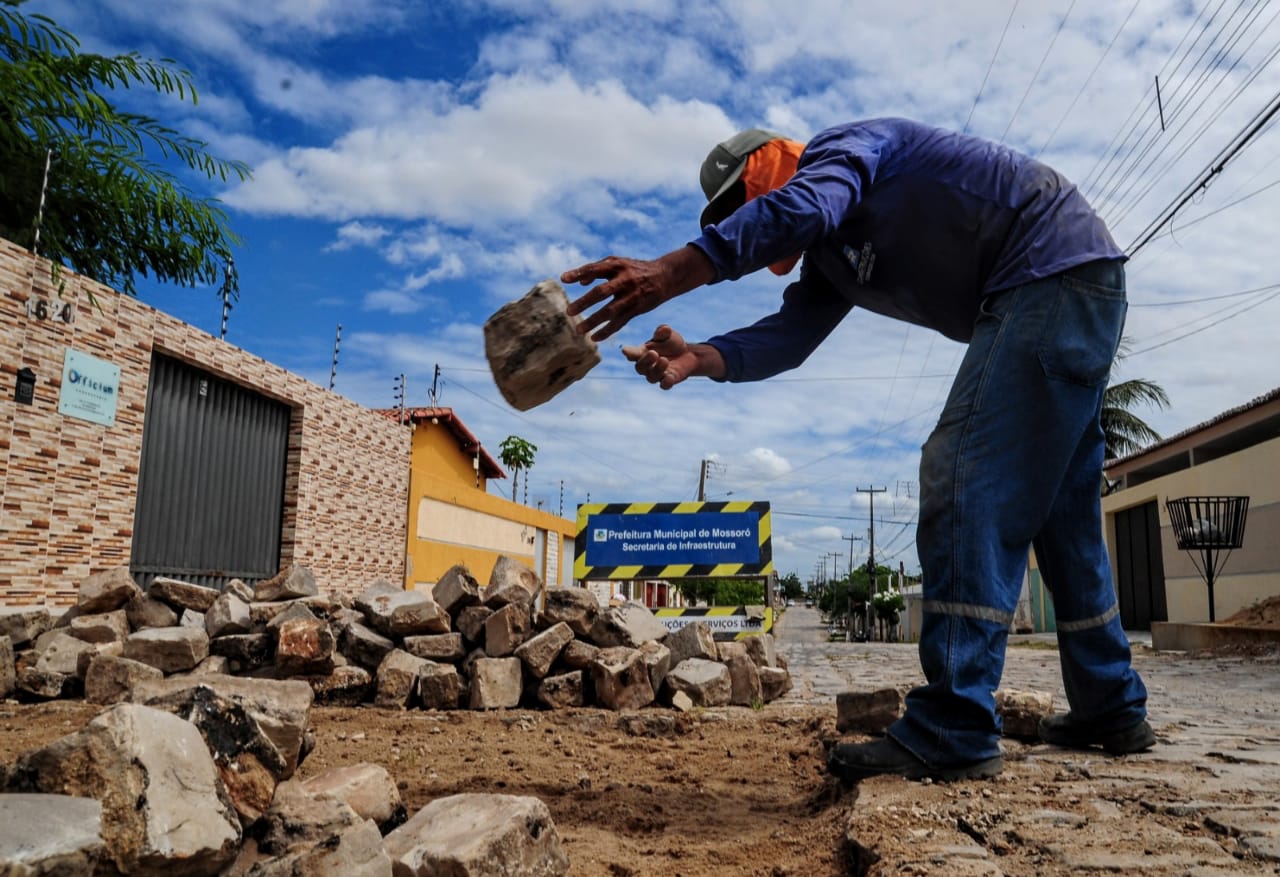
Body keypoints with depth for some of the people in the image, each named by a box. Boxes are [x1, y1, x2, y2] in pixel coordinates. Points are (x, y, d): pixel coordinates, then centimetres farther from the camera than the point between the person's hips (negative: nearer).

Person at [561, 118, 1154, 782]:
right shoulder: (829, 259, 17)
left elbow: (802, 207, -31)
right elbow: (786, 336, 0)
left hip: (1056, 266, -11)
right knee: (1057, 509, 13)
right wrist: (697, 358, -18)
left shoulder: (841, 146, -7)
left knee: (967, 478, -19)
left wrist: (667, 274, -37)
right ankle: (1111, 708, 23)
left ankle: (952, 732, -20)